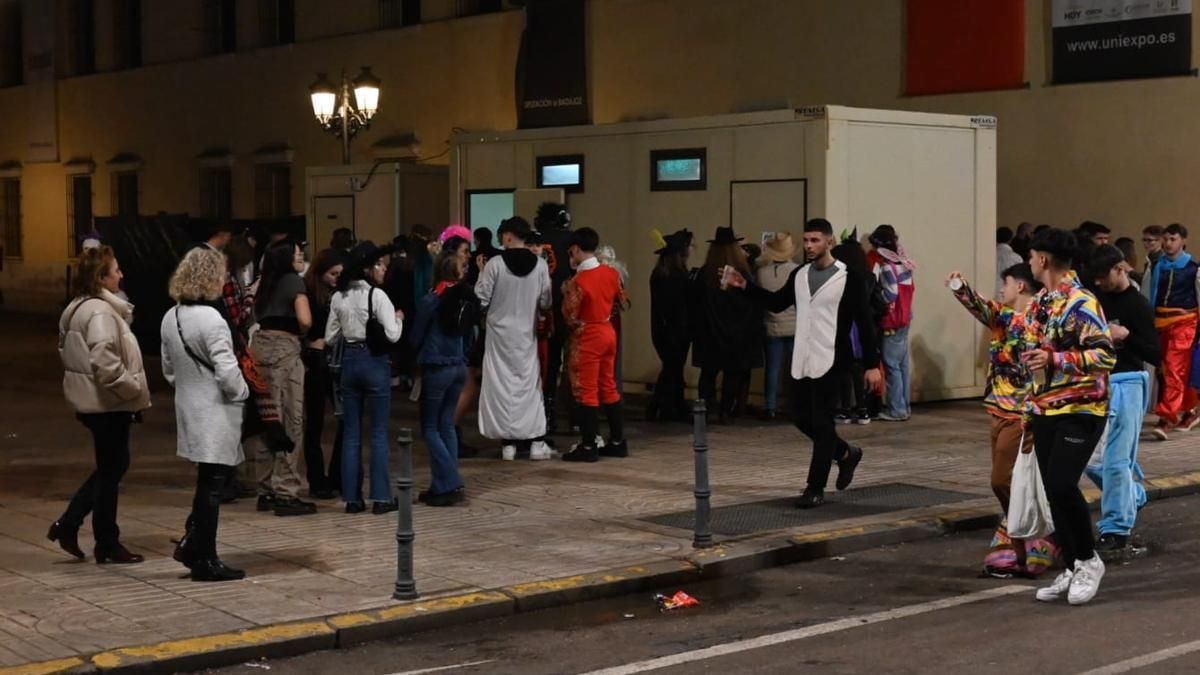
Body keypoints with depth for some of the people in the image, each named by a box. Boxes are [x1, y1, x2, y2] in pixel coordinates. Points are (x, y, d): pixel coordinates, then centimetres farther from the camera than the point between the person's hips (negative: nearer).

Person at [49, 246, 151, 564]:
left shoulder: (77, 308, 11)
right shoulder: (100, 312, -20)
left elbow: (66, 352, 19)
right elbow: (105, 364, -29)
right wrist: (135, 389, -17)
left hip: (91, 400, 10)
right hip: (108, 402, -10)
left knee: (112, 466, 19)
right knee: (111, 470, 2)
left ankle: (68, 524, 18)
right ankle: (107, 544, 12)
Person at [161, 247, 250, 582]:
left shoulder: (170, 318, 6)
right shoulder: (211, 319, -20)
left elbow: (169, 369, 14)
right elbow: (227, 372, -21)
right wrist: (242, 393, -4)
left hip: (188, 410, 8)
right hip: (215, 415, -8)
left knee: (208, 482, 20)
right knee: (212, 485, 0)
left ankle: (192, 543, 17)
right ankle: (205, 560, 7)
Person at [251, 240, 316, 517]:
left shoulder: (267, 283, 18)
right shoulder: (294, 281, -4)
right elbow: (305, 320, -14)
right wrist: (301, 333, 4)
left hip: (260, 346, 8)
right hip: (284, 347, -8)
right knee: (290, 423, -4)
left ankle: (267, 490, 18)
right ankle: (285, 494, -5)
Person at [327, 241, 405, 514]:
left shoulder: (339, 297, 4)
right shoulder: (377, 295, -13)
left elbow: (330, 336, 8)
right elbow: (392, 334, -18)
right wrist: (399, 318, 1)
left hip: (349, 361, 5)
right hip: (375, 362, -5)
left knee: (351, 432, 8)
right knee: (378, 432, 1)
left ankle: (352, 497, 9)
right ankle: (380, 497, 2)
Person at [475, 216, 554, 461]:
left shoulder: (495, 263, -12)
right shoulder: (540, 265, -5)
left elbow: (481, 299, -9)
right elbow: (546, 302, -1)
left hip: (500, 332, -2)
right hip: (527, 333, 2)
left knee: (503, 384, 5)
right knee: (530, 384, 11)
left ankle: (508, 443, 4)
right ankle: (536, 442, 9)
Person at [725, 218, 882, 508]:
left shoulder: (848, 278, -9)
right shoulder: (799, 275, 8)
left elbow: (864, 323, -9)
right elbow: (776, 302, 20)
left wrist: (872, 364, -12)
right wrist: (745, 286, 7)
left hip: (830, 362, -6)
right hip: (802, 361, 6)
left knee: (821, 423, -4)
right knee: (801, 418, 11)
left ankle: (815, 489, 3)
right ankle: (846, 454, 35)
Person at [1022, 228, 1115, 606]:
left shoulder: (1081, 303, -16)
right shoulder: (1039, 303, 11)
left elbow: (1106, 356, -23)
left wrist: (1054, 359, -29)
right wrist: (1031, 407, 17)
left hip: (1080, 410, -8)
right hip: (1045, 410, 8)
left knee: (1062, 485, -17)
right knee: (1053, 492, 6)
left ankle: (1089, 560, 3)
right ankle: (1071, 569, 16)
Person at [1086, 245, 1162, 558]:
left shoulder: (1138, 306, -10)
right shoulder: (1098, 297, 7)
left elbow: (1156, 356, -13)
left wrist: (1127, 336, -24)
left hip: (1125, 383, -7)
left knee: (1116, 460, -8)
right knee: (1090, 458, 12)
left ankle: (1117, 531, 1)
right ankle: (1133, 496, 35)